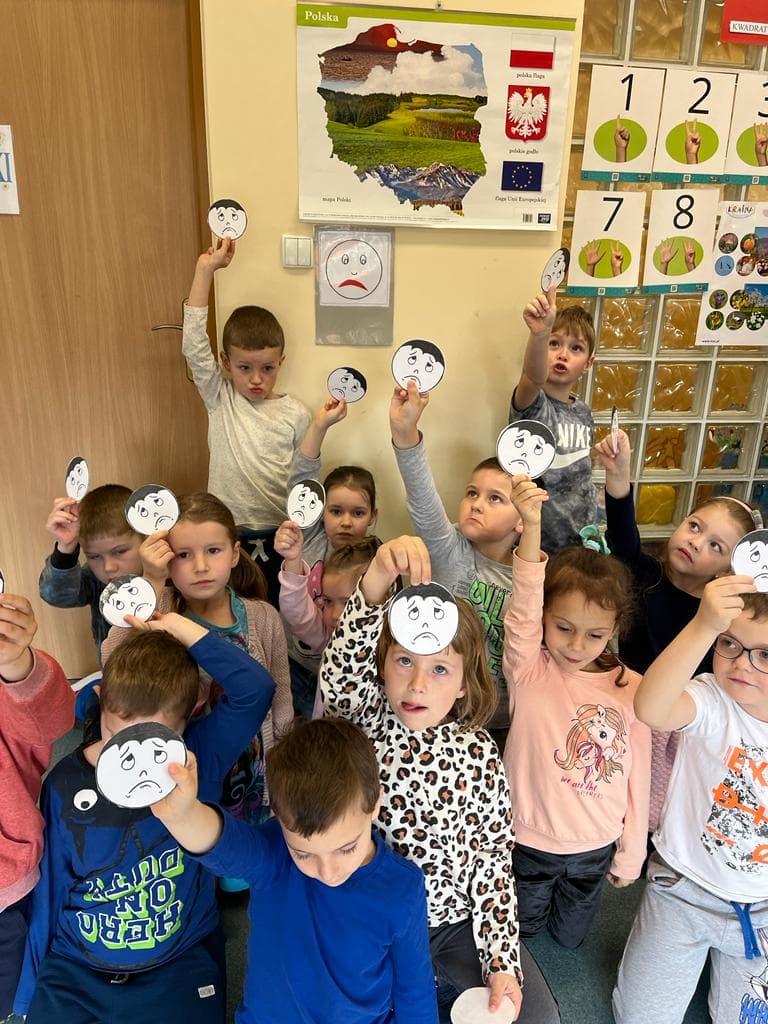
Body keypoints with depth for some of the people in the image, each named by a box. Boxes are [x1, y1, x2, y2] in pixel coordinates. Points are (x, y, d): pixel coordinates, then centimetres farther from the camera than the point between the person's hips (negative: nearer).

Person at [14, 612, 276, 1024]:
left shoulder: (200, 756, -14)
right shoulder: (66, 785, -8)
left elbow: (255, 689, -28)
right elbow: (47, 894, 2)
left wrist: (182, 630, -26)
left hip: (181, 963, -1)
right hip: (76, 969, 2)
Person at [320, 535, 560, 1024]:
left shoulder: (478, 751, -11)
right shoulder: (364, 720, -14)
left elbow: (494, 854, -4)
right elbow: (341, 670, -37)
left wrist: (502, 963, -10)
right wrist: (378, 579, -52)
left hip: (456, 918, 1)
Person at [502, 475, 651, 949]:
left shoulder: (632, 690, -12)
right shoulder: (529, 670, -19)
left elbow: (639, 776, -3)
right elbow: (523, 610, -38)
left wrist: (631, 853, 4)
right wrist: (531, 527, -52)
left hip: (597, 846, 2)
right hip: (529, 840, -2)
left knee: (571, 936, 25)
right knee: (523, 928, 21)